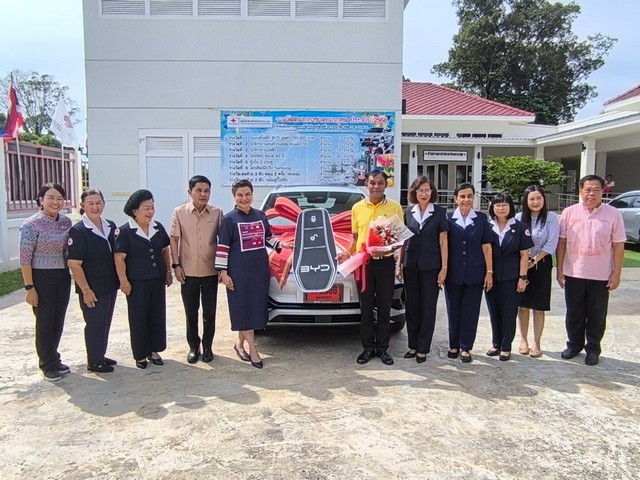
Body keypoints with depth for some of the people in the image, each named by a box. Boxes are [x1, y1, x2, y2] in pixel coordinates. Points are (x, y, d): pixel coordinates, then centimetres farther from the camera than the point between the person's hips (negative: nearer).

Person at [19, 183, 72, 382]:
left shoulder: (66, 222, 3)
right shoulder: (31, 224, -12)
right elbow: (25, 259, -12)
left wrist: (73, 274, 7)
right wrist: (29, 287, -14)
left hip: (63, 277, 5)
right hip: (41, 278, -5)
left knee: (58, 321, 14)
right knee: (45, 322, 6)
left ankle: (52, 359, 33)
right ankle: (48, 365, 23)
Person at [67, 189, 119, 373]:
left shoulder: (110, 226, 6)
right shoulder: (78, 231, -13)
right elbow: (74, 264, -16)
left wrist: (120, 279, 9)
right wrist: (86, 290, -18)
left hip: (110, 286, 6)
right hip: (92, 289, -6)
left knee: (105, 323, 17)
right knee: (94, 324, 5)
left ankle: (100, 356, 33)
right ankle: (94, 362, 20)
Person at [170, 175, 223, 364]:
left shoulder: (217, 213, -3)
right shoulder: (179, 212, -3)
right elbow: (174, 240, 1)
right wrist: (176, 265, -4)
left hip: (210, 271, 0)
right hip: (188, 271, 0)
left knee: (209, 312, 8)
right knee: (191, 312, 10)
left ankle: (207, 347, 24)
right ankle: (193, 347, 25)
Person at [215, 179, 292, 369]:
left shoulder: (261, 215, 8)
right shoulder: (229, 219, -6)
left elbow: (268, 238, 18)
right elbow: (222, 247, -7)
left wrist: (281, 244, 1)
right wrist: (223, 272, -12)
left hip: (260, 269, 5)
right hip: (239, 272, -5)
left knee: (256, 307, 9)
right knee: (244, 308, -2)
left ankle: (240, 343, 25)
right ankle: (253, 350, 4)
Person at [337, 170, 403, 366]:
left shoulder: (395, 207, 0)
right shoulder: (357, 208, 6)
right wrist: (348, 253, -4)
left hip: (385, 263, -1)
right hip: (363, 262, 2)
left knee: (384, 308, 7)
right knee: (366, 308, 8)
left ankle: (383, 348, 19)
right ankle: (368, 347, 20)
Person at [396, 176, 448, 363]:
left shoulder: (439, 213, -1)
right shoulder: (408, 212, 7)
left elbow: (443, 242, -2)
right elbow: (403, 240, 11)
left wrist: (444, 268, -6)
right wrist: (399, 264, 7)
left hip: (430, 267, -3)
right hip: (411, 266, 3)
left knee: (428, 308, 4)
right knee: (412, 306, 9)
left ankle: (423, 349, 12)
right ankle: (413, 345, 20)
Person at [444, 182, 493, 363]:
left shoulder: (481, 219, 4)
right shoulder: (448, 218, 1)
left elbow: (486, 247, 4)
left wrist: (489, 272, 0)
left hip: (474, 273, 0)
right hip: (453, 273, 0)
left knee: (470, 311, 5)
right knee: (453, 310, 9)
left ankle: (466, 347, 17)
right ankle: (454, 345, 23)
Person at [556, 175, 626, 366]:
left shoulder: (613, 214, -3)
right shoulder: (569, 212, 0)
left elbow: (618, 246, -2)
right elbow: (561, 242, 3)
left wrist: (617, 273, -5)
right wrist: (559, 268, 0)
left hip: (601, 276, -1)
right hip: (573, 274, 1)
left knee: (597, 316, 10)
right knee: (574, 314, 14)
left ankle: (593, 349, 26)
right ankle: (574, 345, 31)